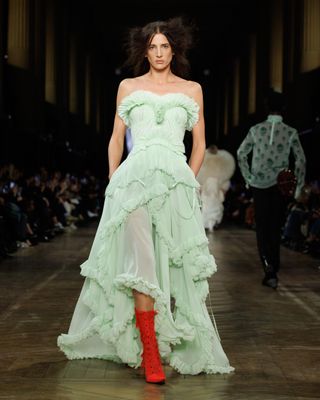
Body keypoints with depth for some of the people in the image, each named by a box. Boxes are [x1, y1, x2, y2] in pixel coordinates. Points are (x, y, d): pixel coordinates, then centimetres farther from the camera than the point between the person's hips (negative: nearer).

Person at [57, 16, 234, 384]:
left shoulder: (192, 90, 14)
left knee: (174, 267, 1)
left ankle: (187, 350, 13)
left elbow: (199, 143, 17)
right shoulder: (128, 87, 14)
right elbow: (116, 140, 15)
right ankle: (151, 356, -14)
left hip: (176, 181, 1)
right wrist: (113, 183, 7)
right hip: (135, 178, -1)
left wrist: (188, 182, 9)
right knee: (141, 264, -14)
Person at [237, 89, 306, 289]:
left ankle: (267, 260, -17)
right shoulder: (291, 132, -4)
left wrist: (248, 177, 11)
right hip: (280, 185, 0)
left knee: (262, 226, 6)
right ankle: (273, 272, 11)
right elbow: (301, 159, -4)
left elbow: (241, 153, 3)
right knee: (275, 227, 8)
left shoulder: (256, 130, -1)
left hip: (259, 184, 0)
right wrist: (299, 186, 5)